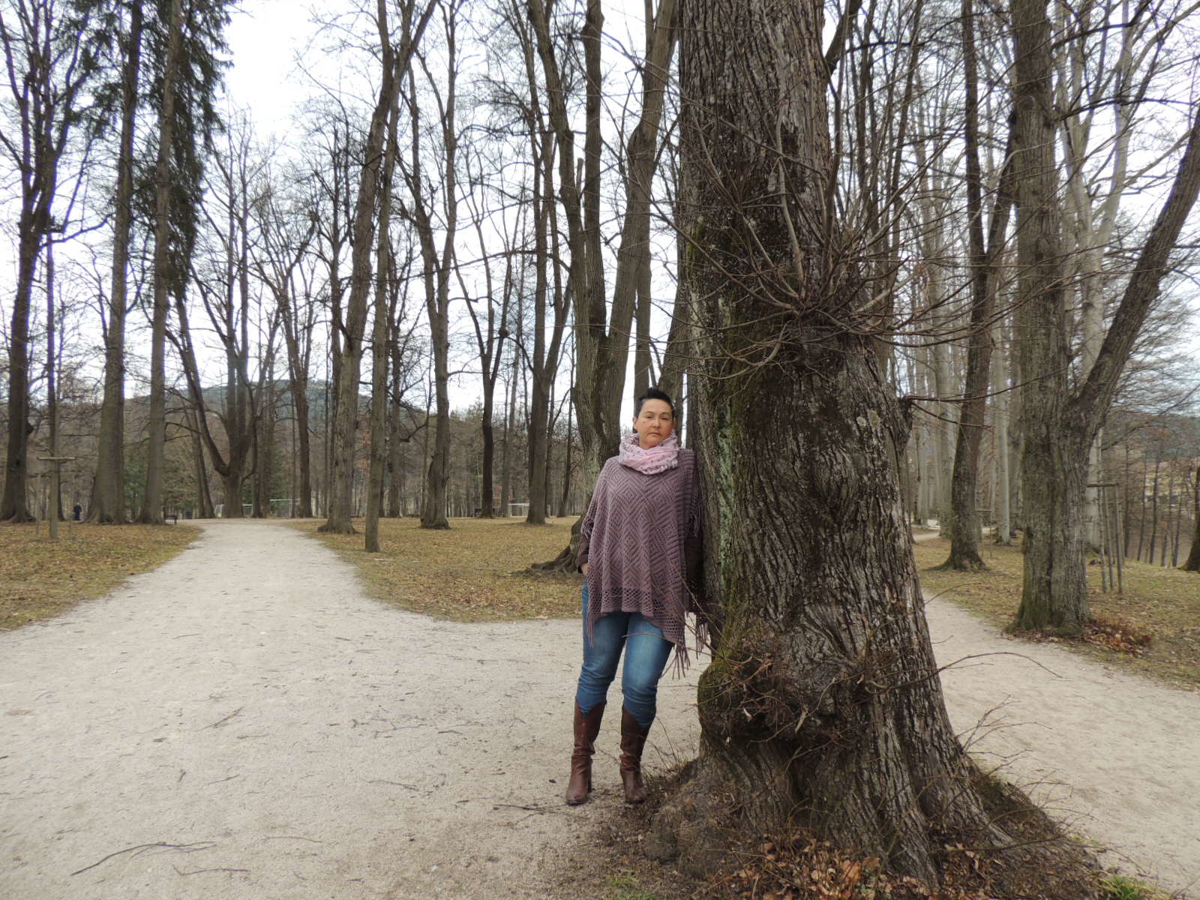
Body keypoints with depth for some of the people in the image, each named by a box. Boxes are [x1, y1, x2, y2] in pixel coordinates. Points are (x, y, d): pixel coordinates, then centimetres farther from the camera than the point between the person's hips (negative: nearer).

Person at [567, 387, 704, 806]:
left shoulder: (687, 466, 0)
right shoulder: (614, 468, 7)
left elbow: (696, 528, 0)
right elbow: (591, 520, 18)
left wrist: (689, 587, -2)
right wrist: (586, 561, 8)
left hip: (660, 595, -2)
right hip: (607, 587, 2)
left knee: (641, 685, -5)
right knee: (595, 675, 10)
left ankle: (631, 766, 21)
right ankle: (581, 764, 28)